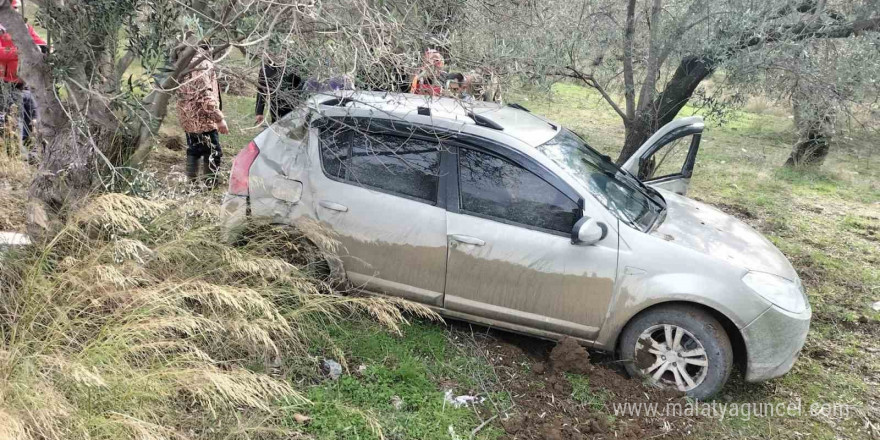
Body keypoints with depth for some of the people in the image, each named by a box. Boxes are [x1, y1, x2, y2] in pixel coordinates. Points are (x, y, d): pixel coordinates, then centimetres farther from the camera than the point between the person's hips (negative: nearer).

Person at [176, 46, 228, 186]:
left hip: (188, 118, 9)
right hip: (204, 118, -9)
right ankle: (210, 185, 5)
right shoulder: (203, 63, -18)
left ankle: (191, 183, 27)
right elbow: (206, 95, -25)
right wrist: (219, 118, -23)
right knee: (213, 154, 1)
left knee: (193, 151, 20)